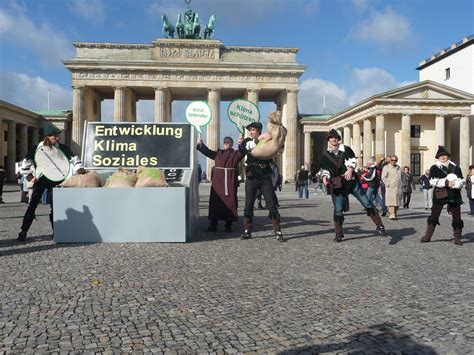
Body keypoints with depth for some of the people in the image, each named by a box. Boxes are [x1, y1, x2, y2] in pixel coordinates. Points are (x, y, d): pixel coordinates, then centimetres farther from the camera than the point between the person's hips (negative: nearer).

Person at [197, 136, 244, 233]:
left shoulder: (235, 154, 11)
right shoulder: (218, 153, 18)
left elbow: (243, 152, -9)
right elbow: (207, 151, 7)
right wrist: (200, 144, -10)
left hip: (230, 181, -2)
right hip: (218, 180, 2)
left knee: (230, 201, -1)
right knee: (215, 201, 0)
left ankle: (228, 225, 8)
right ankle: (213, 225, 5)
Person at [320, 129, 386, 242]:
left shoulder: (346, 149, 5)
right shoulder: (325, 155, 8)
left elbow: (353, 160, -7)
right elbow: (325, 169, 5)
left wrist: (350, 169, -26)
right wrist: (325, 177, -15)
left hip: (351, 180, 0)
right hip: (337, 185, 1)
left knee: (366, 203, -3)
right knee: (338, 210, -1)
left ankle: (379, 225, 7)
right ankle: (338, 234, 13)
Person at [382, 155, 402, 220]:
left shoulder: (398, 167, 18)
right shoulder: (386, 167, -1)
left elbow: (400, 177, 24)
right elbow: (383, 178, -6)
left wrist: (400, 186, 14)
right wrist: (388, 185, -12)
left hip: (398, 188, 6)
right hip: (391, 188, -6)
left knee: (397, 202, 7)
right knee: (392, 202, -9)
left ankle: (394, 214, 18)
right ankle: (392, 215, -8)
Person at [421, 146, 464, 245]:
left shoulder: (455, 168, 10)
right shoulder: (434, 168, 4)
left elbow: (461, 182, 5)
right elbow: (433, 182, -8)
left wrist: (453, 184, -17)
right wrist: (446, 182, -18)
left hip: (454, 195, 2)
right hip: (440, 195, -2)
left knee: (457, 218, 6)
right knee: (434, 217, 2)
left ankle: (457, 238, 17)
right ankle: (427, 236, 9)